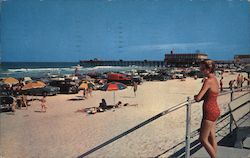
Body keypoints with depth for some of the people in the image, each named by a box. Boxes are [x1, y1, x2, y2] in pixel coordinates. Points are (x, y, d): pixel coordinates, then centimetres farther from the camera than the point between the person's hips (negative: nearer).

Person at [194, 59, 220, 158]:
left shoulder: (208, 81, -20)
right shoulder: (215, 79, 8)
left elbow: (198, 98, -22)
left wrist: (195, 96, 1)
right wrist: (198, 97, 3)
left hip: (210, 112, -9)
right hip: (215, 110, 9)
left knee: (203, 139, 2)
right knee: (212, 138, 17)